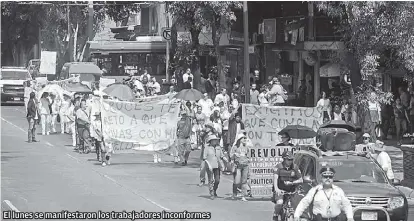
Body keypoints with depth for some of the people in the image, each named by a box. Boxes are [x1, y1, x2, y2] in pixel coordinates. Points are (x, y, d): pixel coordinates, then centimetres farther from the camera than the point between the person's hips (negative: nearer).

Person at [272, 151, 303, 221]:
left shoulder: (295, 167, 1)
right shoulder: (278, 167, -6)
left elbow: (301, 180, 2)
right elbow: (275, 178, -20)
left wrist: (291, 183, -16)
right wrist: (276, 188, -37)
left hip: (291, 191, 3)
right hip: (280, 190, -3)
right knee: (279, 203, -29)